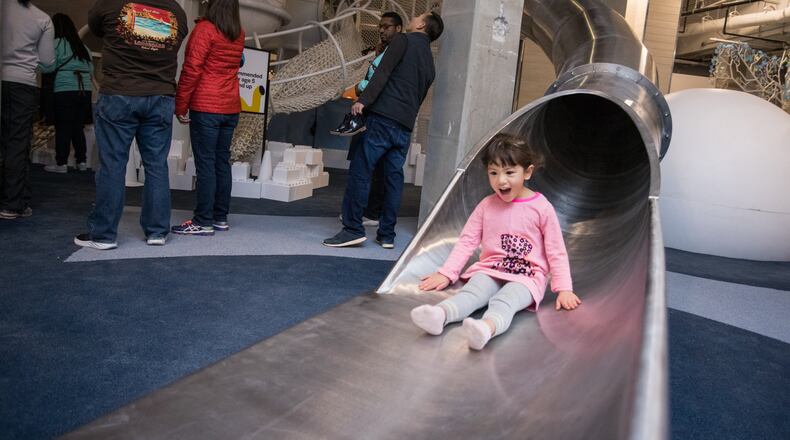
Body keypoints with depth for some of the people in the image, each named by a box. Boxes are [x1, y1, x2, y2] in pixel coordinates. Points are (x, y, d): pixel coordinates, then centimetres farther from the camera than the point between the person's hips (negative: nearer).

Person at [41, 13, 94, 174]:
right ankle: (81, 161, 11)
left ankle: (61, 163, -1)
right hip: (85, 90, 5)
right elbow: (91, 69, 16)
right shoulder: (82, 46, 15)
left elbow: (48, 68, -5)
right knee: (78, 127, 10)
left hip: (65, 90, -5)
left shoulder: (56, 43, -1)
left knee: (63, 128, -2)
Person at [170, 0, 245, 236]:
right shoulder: (239, 34, 10)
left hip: (205, 108, -6)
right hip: (231, 108, 6)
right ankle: (220, 218, 14)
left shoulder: (205, 28, -8)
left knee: (205, 164, -4)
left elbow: (191, 69, -12)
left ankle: (203, 222, -2)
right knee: (222, 162, 9)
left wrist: (181, 105, -6)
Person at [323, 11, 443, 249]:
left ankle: (353, 229, -9)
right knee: (394, 177, 6)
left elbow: (383, 72, -10)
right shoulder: (429, 62, 24)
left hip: (383, 117, -7)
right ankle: (387, 235, 8)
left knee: (360, 171, -7)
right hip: (405, 126, 7)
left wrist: (363, 100, -16)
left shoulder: (403, 40, 3)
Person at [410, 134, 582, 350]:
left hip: (526, 277, -3)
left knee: (504, 301, -35)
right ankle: (439, 315, -56)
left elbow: (556, 252, 2)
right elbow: (467, 240, 8)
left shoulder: (542, 208, -3)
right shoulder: (486, 205, 5)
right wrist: (446, 273, 0)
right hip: (490, 270, 3)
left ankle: (487, 327, -64)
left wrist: (564, 288, -4)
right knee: (471, 292, -28)